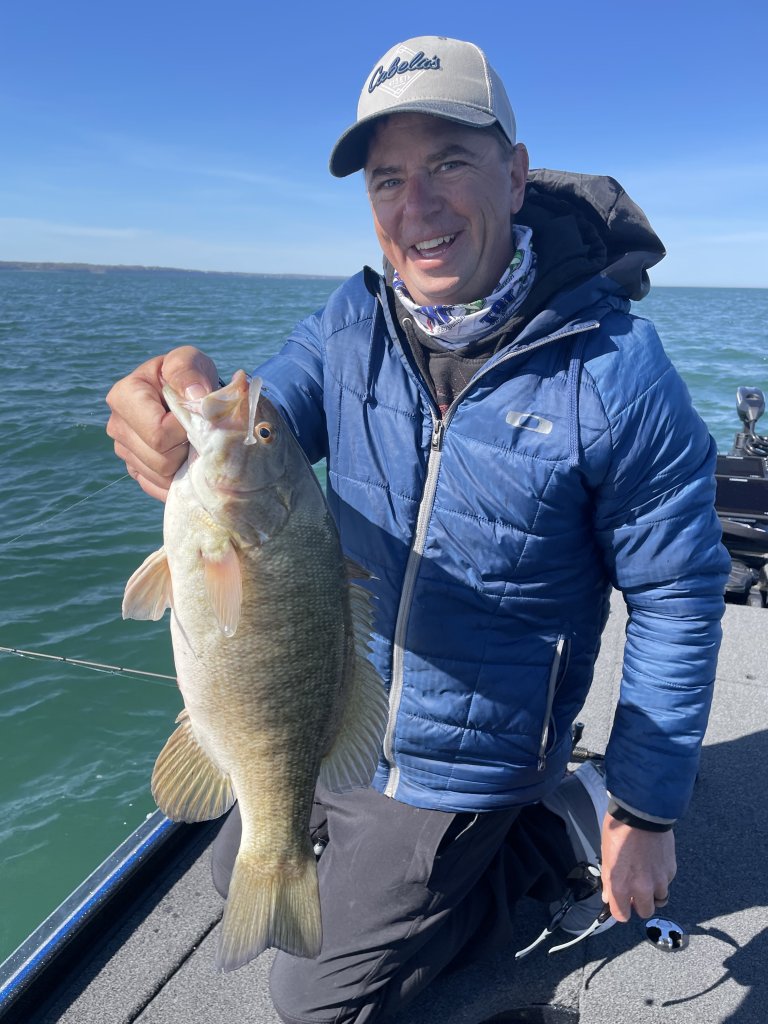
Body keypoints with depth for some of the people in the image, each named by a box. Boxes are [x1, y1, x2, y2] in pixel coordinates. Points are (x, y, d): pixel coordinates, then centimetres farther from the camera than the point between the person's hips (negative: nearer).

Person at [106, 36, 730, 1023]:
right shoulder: (349, 323, -8)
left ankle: (559, 827, 19)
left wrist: (647, 814, -9)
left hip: (457, 762, -5)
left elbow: (677, 599, -15)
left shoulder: (616, 370, -22)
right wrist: (184, 425, -45)